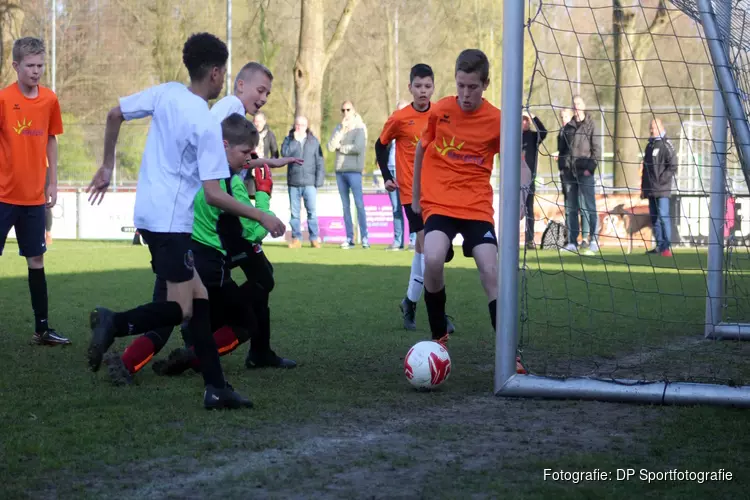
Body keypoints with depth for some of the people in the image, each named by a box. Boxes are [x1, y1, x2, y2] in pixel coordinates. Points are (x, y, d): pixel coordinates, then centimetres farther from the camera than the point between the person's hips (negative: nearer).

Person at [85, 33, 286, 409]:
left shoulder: (165, 93, 3)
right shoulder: (207, 124, -15)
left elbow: (114, 114, 11)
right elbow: (213, 195, -17)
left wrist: (107, 166, 23)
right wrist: (261, 217, -8)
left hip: (149, 212, 8)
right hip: (170, 220, -8)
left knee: (199, 298, 9)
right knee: (182, 309, -3)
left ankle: (215, 388, 7)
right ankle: (115, 323, -20)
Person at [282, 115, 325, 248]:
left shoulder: (313, 141, 6)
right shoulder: (289, 139, 8)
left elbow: (319, 161, 4)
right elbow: (285, 152, -11)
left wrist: (319, 180, -3)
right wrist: (295, 140, -11)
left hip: (309, 182, -1)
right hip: (293, 182, 1)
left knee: (312, 211, -4)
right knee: (294, 212, 3)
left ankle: (314, 239, 0)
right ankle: (296, 239, 8)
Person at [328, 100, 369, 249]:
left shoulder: (360, 127, -1)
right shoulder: (338, 128, 13)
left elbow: (358, 148, -15)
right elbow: (330, 147, 0)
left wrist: (340, 147, -3)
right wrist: (341, 130, -7)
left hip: (354, 171, -5)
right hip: (340, 170, 5)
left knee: (359, 203, -9)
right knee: (345, 205, 5)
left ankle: (364, 237, -8)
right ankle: (349, 238, 7)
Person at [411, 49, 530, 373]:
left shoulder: (496, 121, -4)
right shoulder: (439, 111, -1)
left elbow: (519, 165, 0)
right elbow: (421, 149, 16)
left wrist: (521, 191, -21)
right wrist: (415, 196, 19)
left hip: (478, 207, 0)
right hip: (438, 203, 0)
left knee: (491, 272, -12)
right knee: (433, 261, -25)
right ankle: (439, 336, -3)